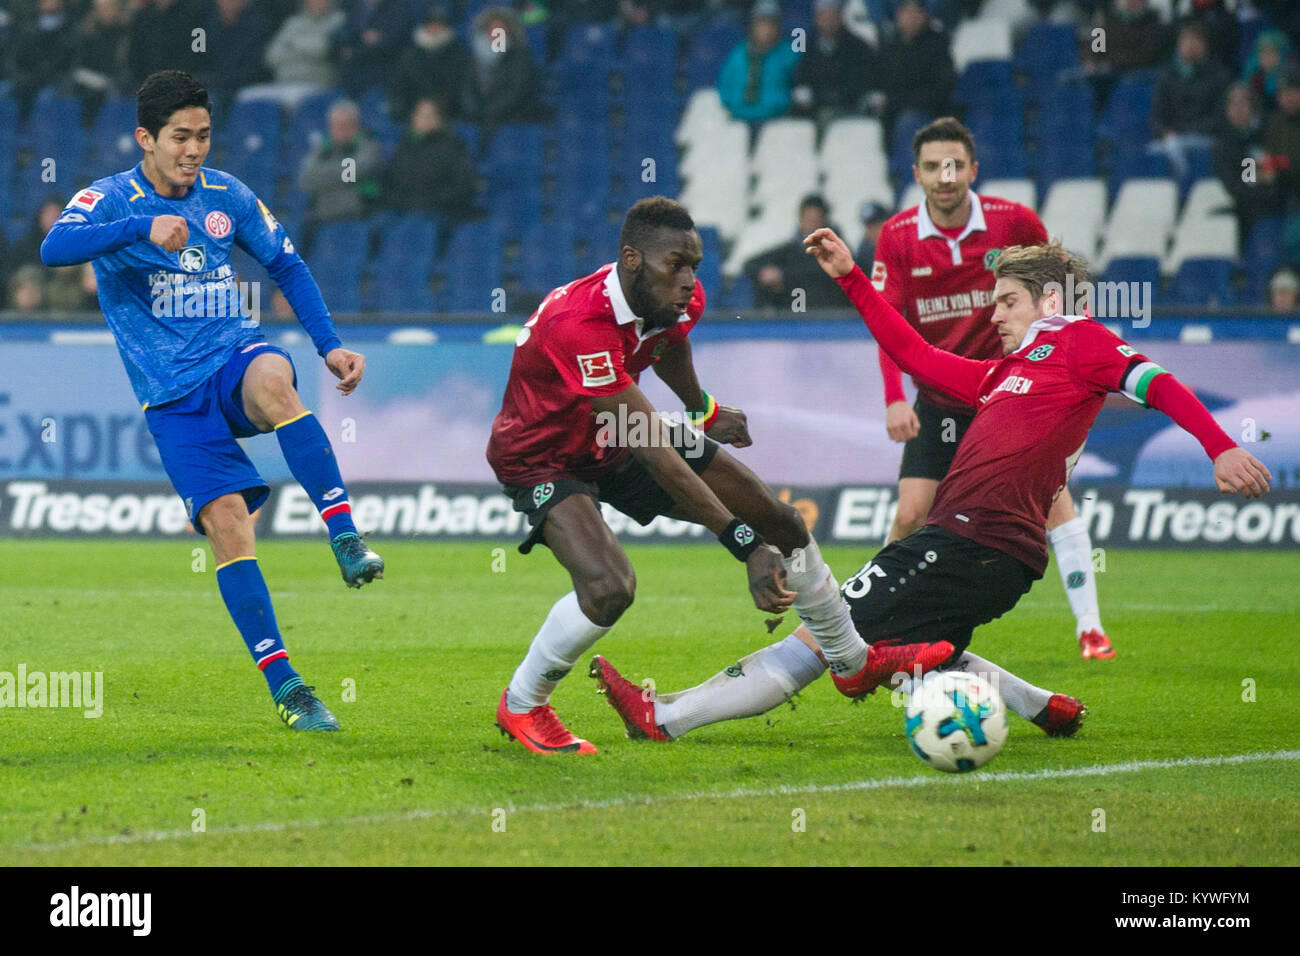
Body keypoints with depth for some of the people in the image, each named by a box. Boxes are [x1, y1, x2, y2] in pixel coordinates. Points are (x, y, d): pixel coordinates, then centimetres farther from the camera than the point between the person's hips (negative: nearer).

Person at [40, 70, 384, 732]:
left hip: (234, 357, 2)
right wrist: (142, 227, -37)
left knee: (272, 379, -36)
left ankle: (346, 538, -36)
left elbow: (287, 266, 19)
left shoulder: (226, 196, 7)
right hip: (174, 398, -2)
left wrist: (329, 346, 7)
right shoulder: (110, 200, -4)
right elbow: (54, 250, -24)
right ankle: (285, 689, -11)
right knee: (227, 523, -16)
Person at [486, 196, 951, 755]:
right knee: (609, 587, -33)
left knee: (782, 523, 4)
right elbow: (657, 456, -40)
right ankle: (520, 706, -6)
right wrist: (746, 545, -41)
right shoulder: (580, 325, -40)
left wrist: (703, 410, 33)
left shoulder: (681, 301, -15)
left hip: (614, 442, 8)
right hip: (541, 458, -8)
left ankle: (855, 664, 27)